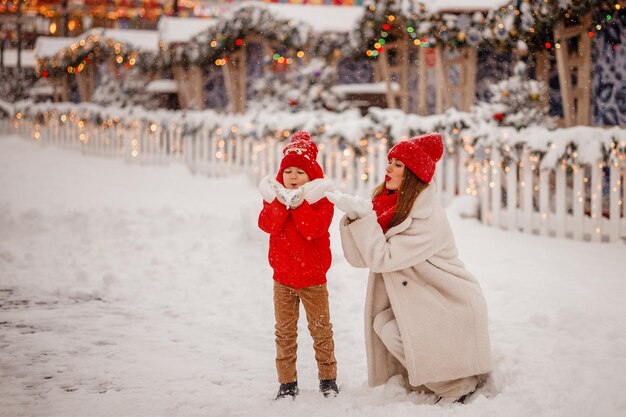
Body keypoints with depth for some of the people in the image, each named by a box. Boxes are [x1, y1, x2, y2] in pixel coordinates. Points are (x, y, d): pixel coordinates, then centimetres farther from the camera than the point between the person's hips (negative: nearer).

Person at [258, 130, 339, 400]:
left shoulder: (320, 200, -7)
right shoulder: (274, 197, 4)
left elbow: (314, 230, -24)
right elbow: (267, 225, -14)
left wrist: (299, 203, -28)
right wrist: (281, 202, -26)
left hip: (312, 278, -3)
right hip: (282, 276, 3)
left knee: (321, 329, 7)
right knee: (285, 332, 6)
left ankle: (328, 378, 19)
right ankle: (287, 382, 12)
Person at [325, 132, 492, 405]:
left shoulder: (428, 219, -25)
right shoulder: (390, 205, -1)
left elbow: (381, 258, -28)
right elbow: (360, 258, -7)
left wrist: (365, 216, -28)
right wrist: (353, 216, -19)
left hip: (452, 307, -8)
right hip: (424, 302, 8)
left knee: (392, 331, -15)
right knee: (383, 324, -8)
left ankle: (462, 386, 2)